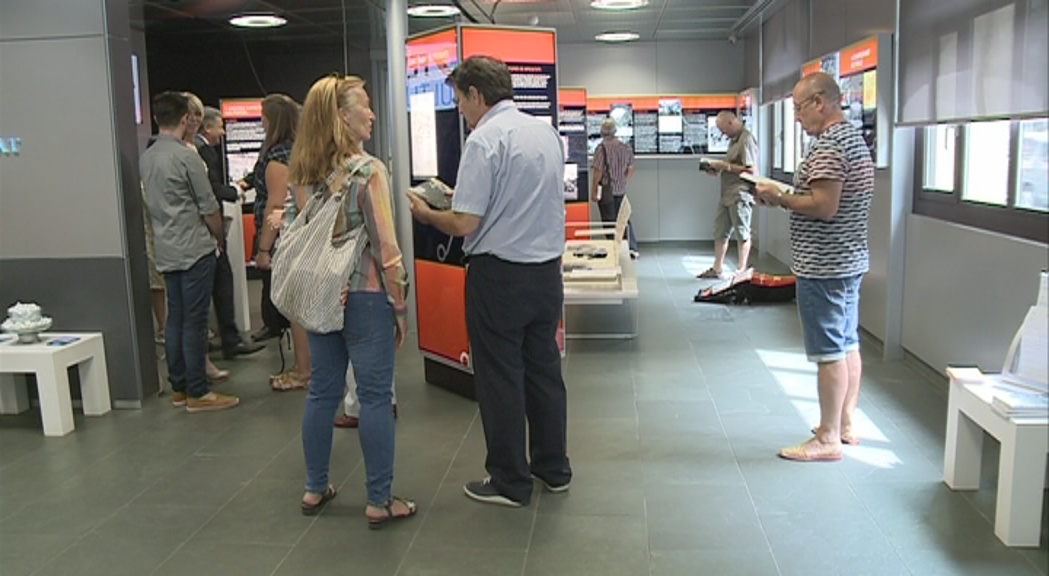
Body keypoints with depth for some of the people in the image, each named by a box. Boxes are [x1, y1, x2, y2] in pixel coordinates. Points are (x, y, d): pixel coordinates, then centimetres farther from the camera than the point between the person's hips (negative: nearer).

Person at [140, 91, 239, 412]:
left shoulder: (145, 158, 9)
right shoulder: (186, 156, -14)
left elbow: (152, 204, 16)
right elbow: (208, 207, -10)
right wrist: (220, 238, 5)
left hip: (166, 251, 8)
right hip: (194, 249, -7)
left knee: (175, 319, 12)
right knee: (195, 321, -4)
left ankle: (178, 388, 19)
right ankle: (197, 392, 1)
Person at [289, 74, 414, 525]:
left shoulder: (303, 175, 6)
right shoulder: (368, 170, -14)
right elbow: (385, 246, -15)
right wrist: (399, 305, -7)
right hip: (364, 296, -6)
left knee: (322, 391, 16)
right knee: (375, 396, 2)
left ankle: (315, 489, 28)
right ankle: (380, 502, 11)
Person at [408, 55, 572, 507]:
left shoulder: (484, 140, -15)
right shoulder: (547, 132, 8)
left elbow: (465, 224, -19)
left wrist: (425, 214, 1)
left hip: (499, 274, -7)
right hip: (548, 268, 8)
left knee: (500, 379, 5)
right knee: (544, 370, 17)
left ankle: (510, 483, 16)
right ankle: (553, 468, 29)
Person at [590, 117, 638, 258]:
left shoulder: (602, 148, -16)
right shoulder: (626, 148, 2)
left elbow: (598, 171, -16)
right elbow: (630, 169, 9)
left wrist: (593, 190, -9)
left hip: (606, 190, -5)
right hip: (621, 191, 5)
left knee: (609, 221, 3)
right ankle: (632, 248, 14)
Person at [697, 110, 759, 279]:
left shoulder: (746, 140, -14)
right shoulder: (734, 139, 15)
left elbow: (751, 170, -20)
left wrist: (725, 166, -16)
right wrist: (718, 168, 7)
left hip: (740, 194, -10)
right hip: (727, 195, 10)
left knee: (742, 234, 2)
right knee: (720, 232, 13)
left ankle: (742, 271, 12)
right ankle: (716, 269, 21)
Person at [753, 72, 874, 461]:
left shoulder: (828, 146, -18)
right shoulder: (855, 139, 15)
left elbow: (824, 207, -26)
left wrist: (780, 198, -13)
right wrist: (789, 197, 11)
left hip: (823, 267, -11)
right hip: (852, 260, 11)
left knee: (829, 352, -4)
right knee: (848, 345, 16)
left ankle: (828, 440, 5)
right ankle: (846, 423, 28)